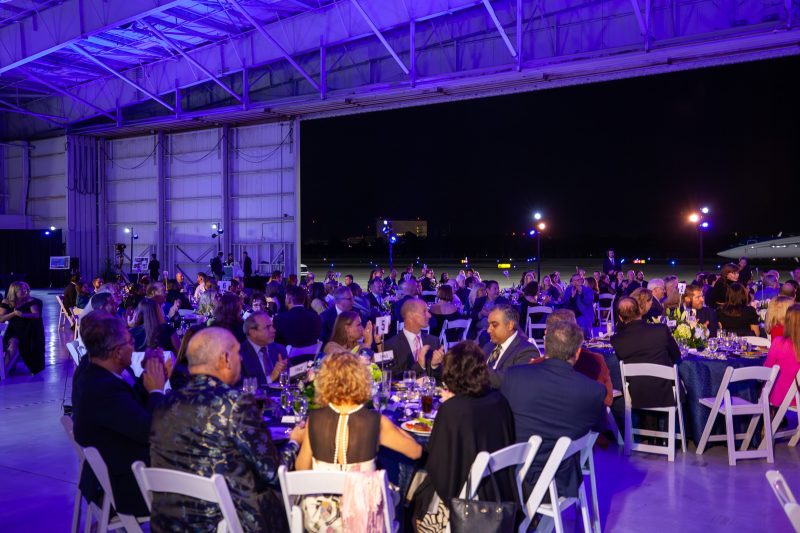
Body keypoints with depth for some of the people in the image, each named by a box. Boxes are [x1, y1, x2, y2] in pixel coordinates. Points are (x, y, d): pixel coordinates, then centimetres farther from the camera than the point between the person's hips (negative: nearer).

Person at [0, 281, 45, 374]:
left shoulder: (30, 300, -4)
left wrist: (23, 314, -32)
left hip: (28, 329, 0)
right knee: (13, 343, -29)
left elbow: (36, 315, -15)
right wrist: (14, 313, -22)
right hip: (13, 329, 0)